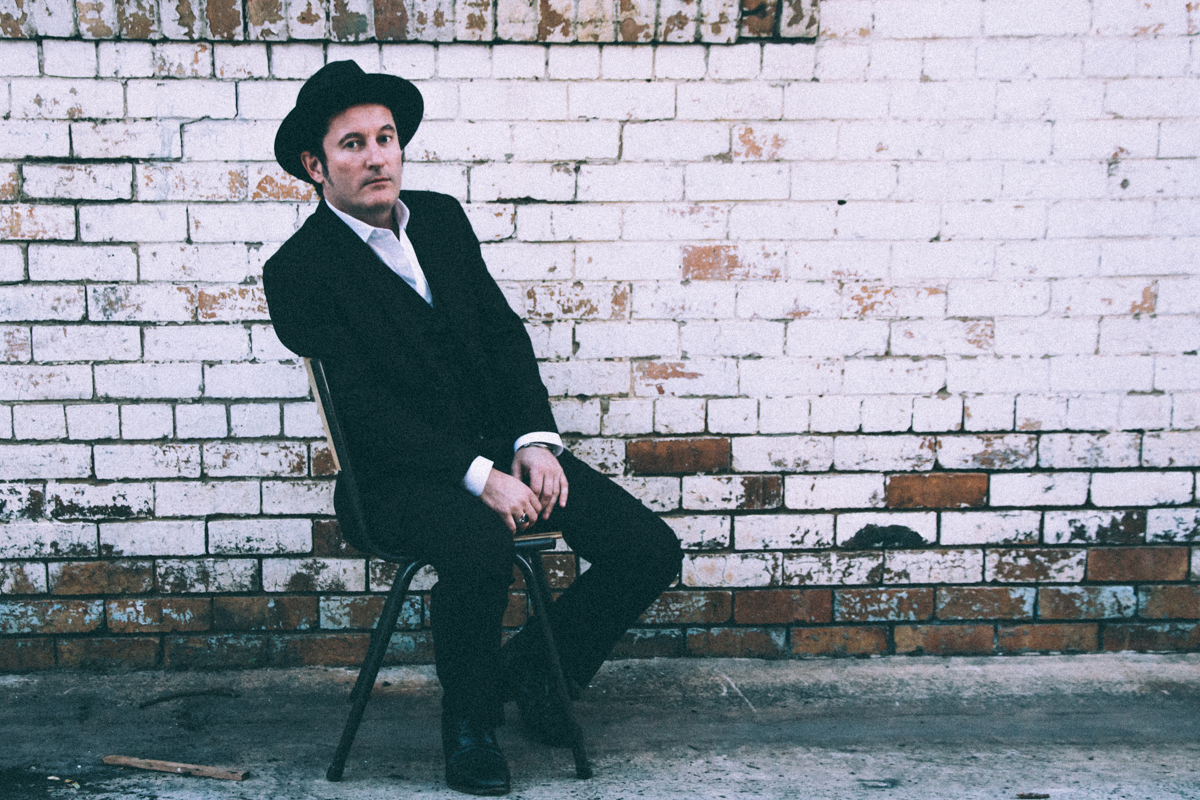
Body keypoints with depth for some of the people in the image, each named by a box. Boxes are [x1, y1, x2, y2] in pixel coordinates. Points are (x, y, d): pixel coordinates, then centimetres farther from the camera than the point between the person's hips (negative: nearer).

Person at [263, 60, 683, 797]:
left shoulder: (442, 217, 11)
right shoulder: (299, 271, -8)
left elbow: (504, 334, 11)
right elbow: (366, 409, -16)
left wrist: (535, 441, -4)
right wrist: (479, 477, -24)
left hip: (503, 446, 6)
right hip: (401, 474, -6)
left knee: (651, 549, -9)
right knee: (480, 549, -38)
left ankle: (536, 667, 16)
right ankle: (469, 716, -7)